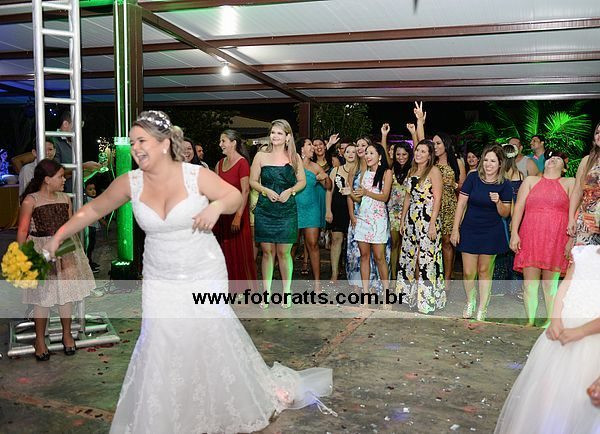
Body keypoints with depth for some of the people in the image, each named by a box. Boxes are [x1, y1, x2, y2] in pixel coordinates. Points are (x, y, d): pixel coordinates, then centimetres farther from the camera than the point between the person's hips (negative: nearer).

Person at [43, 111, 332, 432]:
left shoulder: (195, 175, -14)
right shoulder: (130, 182, -6)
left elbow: (236, 196, -5)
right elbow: (93, 209, 7)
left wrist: (217, 205, -26)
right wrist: (59, 236, 4)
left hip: (205, 276, -2)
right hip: (160, 282, 3)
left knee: (214, 340, 7)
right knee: (159, 348, 3)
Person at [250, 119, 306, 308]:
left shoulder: (294, 157, 4)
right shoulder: (261, 156, 4)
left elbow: (302, 181, 10)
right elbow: (253, 181, 6)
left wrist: (290, 190, -8)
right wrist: (266, 190, -11)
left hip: (287, 209, 0)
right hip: (264, 209, 1)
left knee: (284, 252, 2)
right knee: (267, 251, 5)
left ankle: (286, 292, 14)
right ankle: (266, 291, 16)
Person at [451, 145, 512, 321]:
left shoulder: (504, 185, -4)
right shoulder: (473, 178, -5)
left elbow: (505, 213, 1)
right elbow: (461, 204, -2)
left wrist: (498, 202, -21)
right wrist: (455, 229, -3)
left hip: (492, 233, 0)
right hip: (469, 231, 0)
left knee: (485, 270, 8)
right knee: (468, 272, 1)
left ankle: (482, 308, 22)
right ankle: (470, 302, 26)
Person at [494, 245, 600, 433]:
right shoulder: (584, 253, 5)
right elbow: (563, 290, 6)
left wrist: (581, 331, -21)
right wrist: (555, 320, -7)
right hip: (560, 333, 4)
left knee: (575, 404, 3)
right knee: (539, 392, 12)